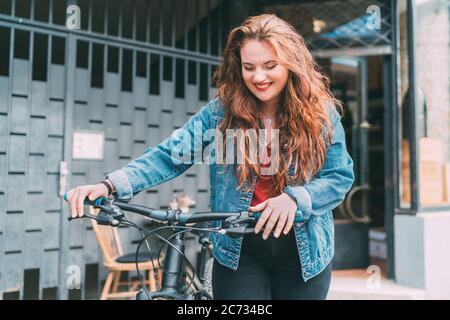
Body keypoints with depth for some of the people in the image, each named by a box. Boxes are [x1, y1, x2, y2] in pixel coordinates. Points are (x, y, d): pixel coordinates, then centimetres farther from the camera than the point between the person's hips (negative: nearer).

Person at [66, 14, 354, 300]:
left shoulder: (322, 113, -6)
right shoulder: (220, 112, -7)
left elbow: (341, 177, -6)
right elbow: (170, 156, -11)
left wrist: (294, 198, -25)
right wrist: (110, 185, -24)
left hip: (303, 252, 2)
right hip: (238, 251, -1)